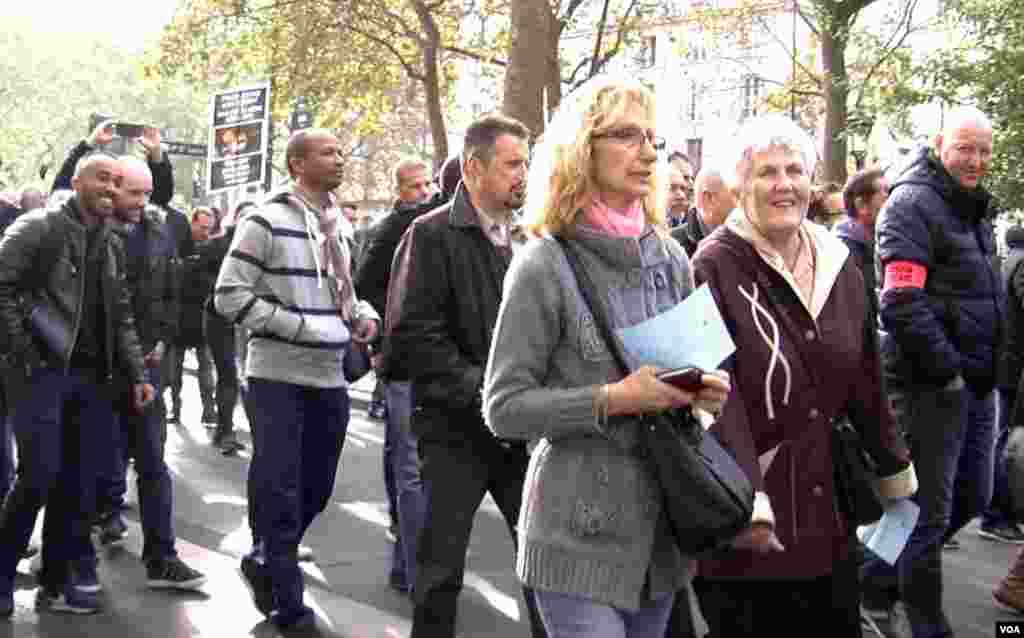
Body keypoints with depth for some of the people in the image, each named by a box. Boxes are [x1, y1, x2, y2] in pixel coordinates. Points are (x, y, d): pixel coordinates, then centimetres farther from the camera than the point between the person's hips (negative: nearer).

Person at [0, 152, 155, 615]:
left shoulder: (113, 246, 16)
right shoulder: (38, 227, -4)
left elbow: (121, 317, 17)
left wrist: (138, 374, 9)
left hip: (92, 377, 6)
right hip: (42, 371, -6)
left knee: (79, 487, 6)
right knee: (38, 478, -10)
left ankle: (56, 583, 16)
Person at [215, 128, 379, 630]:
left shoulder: (339, 225, 13)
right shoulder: (267, 222, -10)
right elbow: (229, 295, -13)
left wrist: (363, 314, 3)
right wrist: (300, 326, -18)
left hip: (330, 378, 7)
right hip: (279, 377, -7)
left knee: (316, 488, 14)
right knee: (278, 489, -1)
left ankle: (264, 563, 37)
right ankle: (287, 603, 11)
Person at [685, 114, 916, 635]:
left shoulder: (838, 265, 7)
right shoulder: (715, 268, -12)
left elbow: (867, 381, 15)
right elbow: (717, 394, -20)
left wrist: (895, 472, 19)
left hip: (828, 514, 6)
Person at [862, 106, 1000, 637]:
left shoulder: (973, 209, 17)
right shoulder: (913, 204, -12)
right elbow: (902, 304, -22)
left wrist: (986, 368, 14)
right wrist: (947, 370, -19)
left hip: (975, 382, 9)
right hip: (931, 384, -9)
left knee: (972, 497, 16)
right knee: (931, 510, 0)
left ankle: (879, 578, 30)